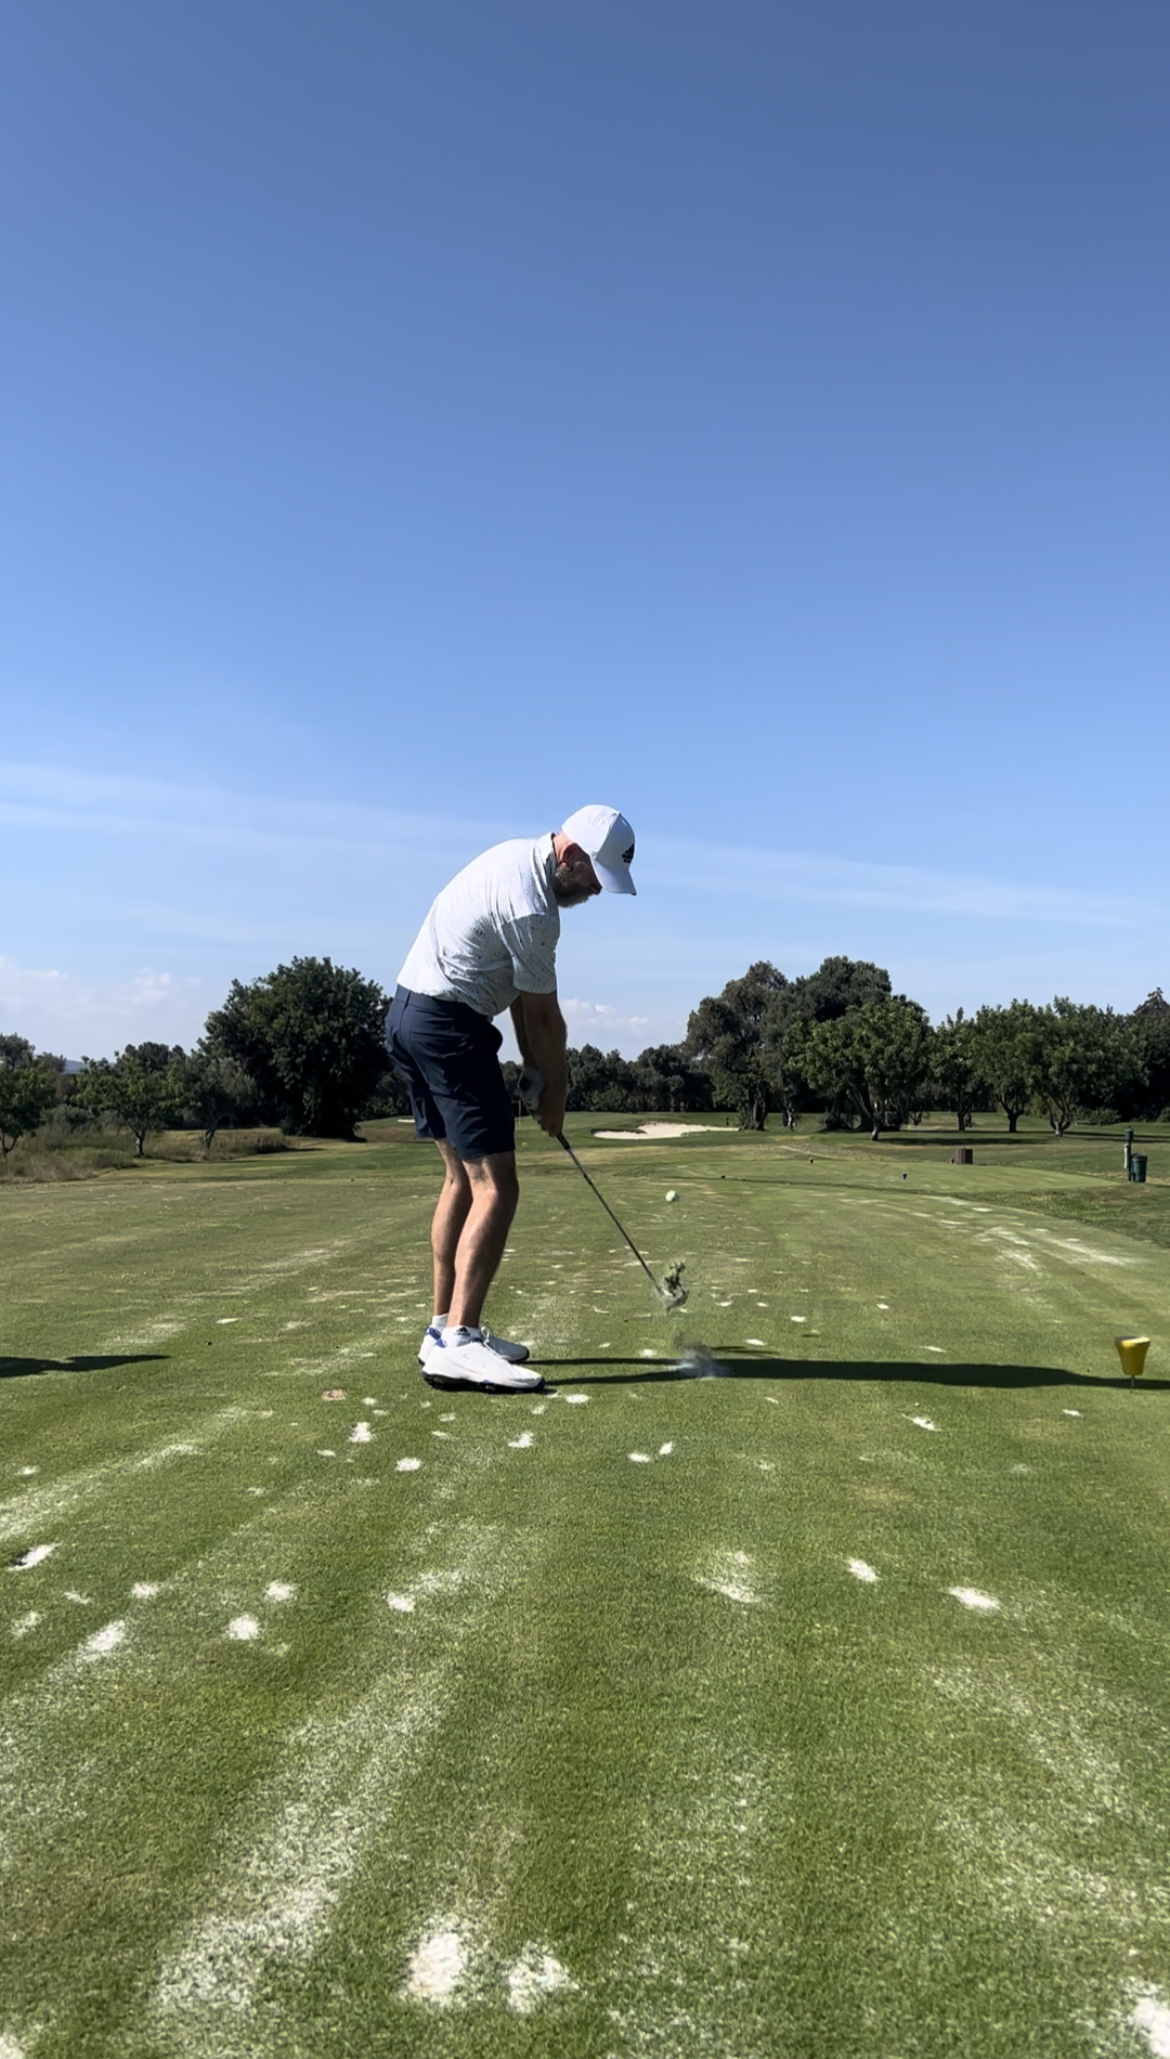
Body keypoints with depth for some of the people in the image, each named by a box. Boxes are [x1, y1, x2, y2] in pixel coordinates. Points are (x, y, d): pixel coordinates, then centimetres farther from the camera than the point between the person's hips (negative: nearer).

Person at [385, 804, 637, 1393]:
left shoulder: (518, 856, 11)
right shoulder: (531, 909, -20)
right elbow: (545, 1016, -8)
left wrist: (530, 1060, 12)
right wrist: (555, 1089, 6)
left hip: (410, 1015, 11)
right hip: (448, 1027, -11)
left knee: (462, 1176, 14)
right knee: (494, 1187, -12)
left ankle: (445, 1326, 18)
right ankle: (456, 1343, -17)